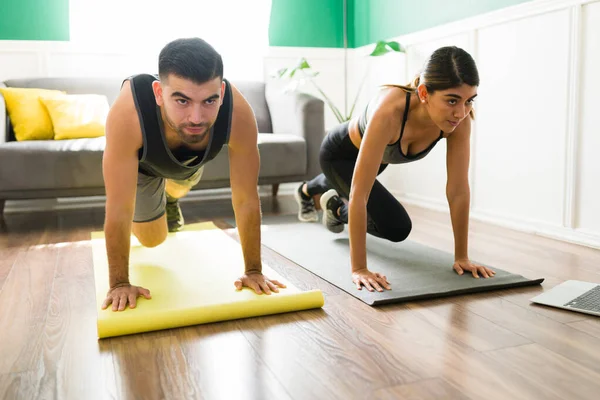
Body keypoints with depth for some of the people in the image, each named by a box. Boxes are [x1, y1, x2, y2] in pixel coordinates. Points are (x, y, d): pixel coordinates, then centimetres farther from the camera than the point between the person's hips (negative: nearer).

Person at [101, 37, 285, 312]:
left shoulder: (238, 113, -43)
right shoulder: (128, 113, -48)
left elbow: (246, 200, -32)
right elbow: (119, 209, -37)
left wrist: (253, 271, -24)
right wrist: (120, 283, -29)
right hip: (142, 164, -2)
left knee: (177, 191, 33)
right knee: (153, 240, 10)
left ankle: (169, 202, 68)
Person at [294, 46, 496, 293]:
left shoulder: (459, 118, -33)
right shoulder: (390, 111, -48)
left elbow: (459, 190, -25)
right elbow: (359, 194, -46)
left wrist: (461, 256, -22)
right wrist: (358, 268, -44)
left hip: (379, 155, 6)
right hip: (340, 152, -5)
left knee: (340, 185, 36)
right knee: (396, 227, -17)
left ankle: (306, 191, 74)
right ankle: (336, 207, 14)